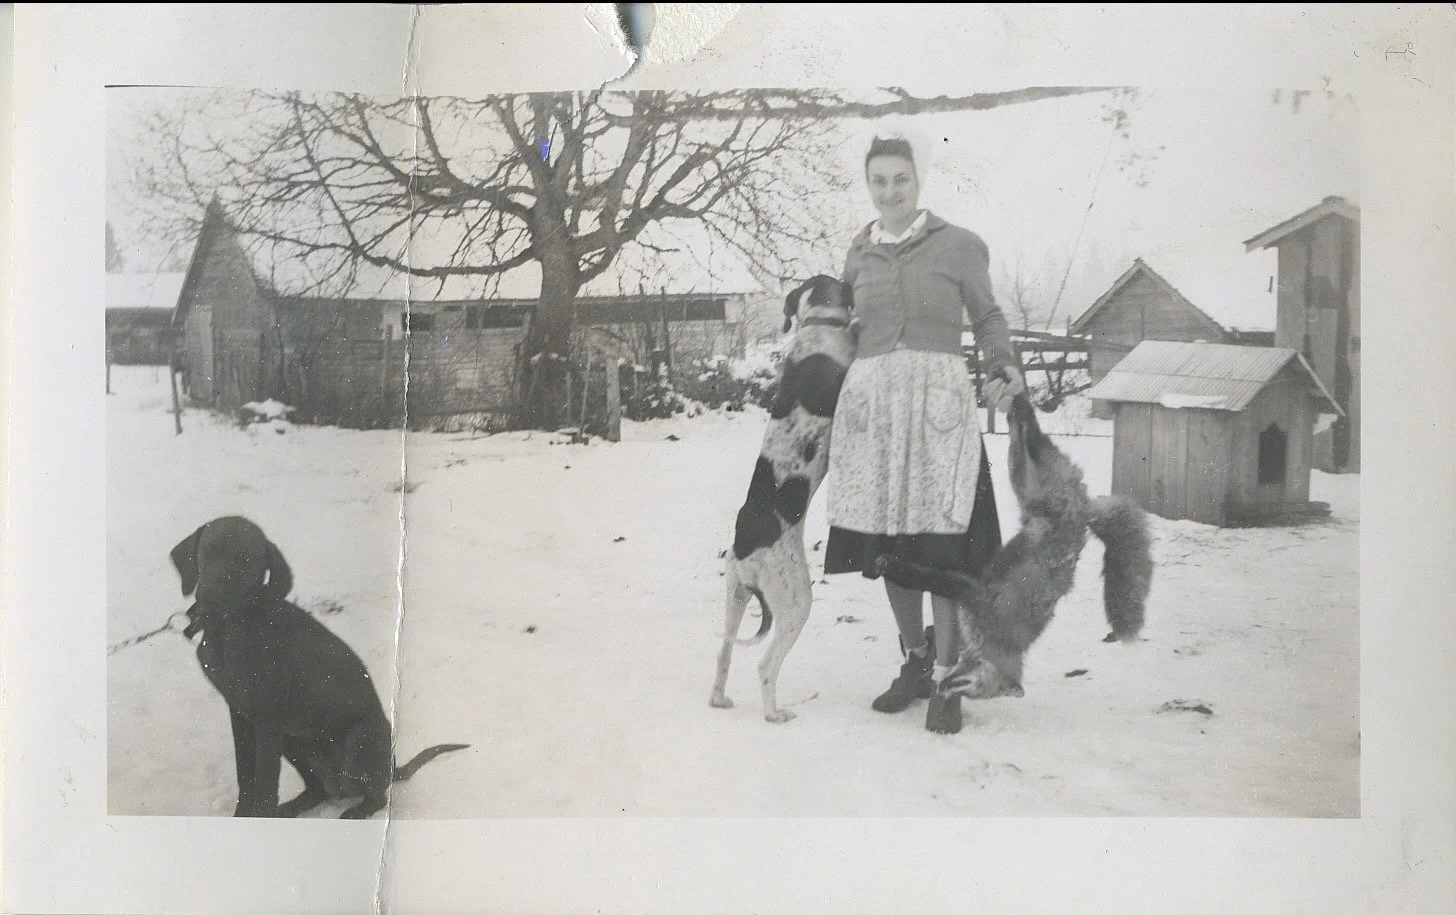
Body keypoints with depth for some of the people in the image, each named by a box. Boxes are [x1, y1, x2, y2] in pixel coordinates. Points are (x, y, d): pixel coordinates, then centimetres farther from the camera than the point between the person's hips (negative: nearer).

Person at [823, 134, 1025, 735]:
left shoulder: (958, 245, 5)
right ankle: (915, 658, 24)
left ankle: (945, 679, 3)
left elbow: (987, 317, 9)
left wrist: (1002, 367, -6)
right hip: (871, 398, 4)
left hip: (938, 398, -3)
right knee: (887, 541, 6)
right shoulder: (858, 255, 15)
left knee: (942, 543, -7)